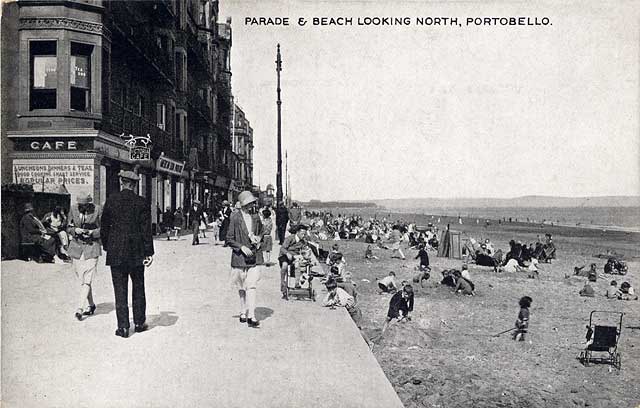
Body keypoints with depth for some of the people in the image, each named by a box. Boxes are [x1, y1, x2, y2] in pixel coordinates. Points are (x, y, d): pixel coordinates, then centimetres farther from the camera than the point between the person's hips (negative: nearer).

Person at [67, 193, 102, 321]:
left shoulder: (97, 210, -7)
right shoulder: (73, 209, 1)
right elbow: (68, 228, 10)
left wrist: (92, 232, -17)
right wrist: (75, 230, -11)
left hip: (92, 247, -3)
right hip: (77, 247, 4)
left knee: (87, 280, -10)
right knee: (82, 279, 10)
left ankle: (80, 309, -10)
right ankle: (91, 305, 26)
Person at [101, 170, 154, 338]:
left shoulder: (111, 200, -2)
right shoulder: (141, 202, -4)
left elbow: (104, 226, 3)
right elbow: (146, 230, -4)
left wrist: (106, 246, 15)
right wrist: (149, 252, -1)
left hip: (116, 252, 0)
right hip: (136, 252, 0)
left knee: (120, 290, 5)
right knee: (138, 288, 13)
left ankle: (123, 327, 7)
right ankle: (139, 323, 21)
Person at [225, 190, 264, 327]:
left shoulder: (256, 217, 6)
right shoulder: (235, 218, -7)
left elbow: (261, 232, 23)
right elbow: (228, 239, -6)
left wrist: (259, 238, 1)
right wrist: (242, 247, -18)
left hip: (255, 256, 2)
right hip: (240, 256, -2)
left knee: (252, 286, -8)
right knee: (242, 288, 12)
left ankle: (251, 316, -9)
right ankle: (243, 312, 29)